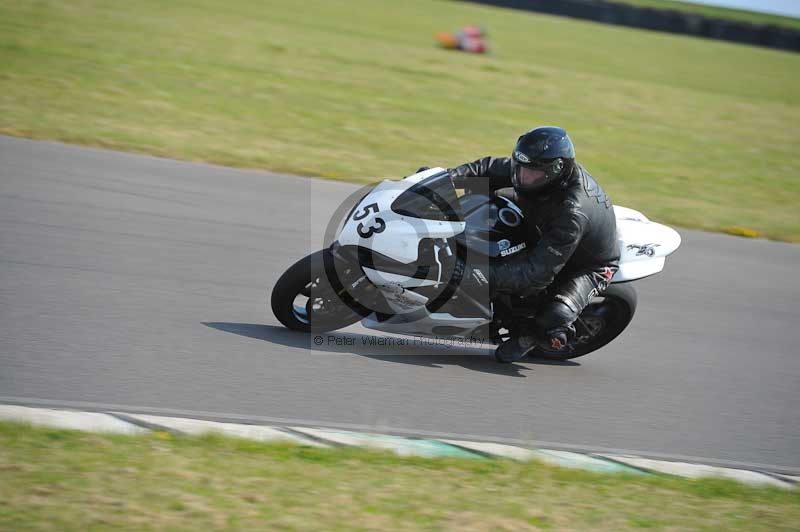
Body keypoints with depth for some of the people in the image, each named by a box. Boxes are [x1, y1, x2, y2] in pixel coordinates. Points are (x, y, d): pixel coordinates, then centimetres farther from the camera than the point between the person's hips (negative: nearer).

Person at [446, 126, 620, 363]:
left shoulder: (572, 214, -42)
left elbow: (540, 270, -43)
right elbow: (490, 169, -9)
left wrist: (490, 277, -51)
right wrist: (448, 177, -25)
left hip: (586, 267, -8)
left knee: (552, 327, -31)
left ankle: (528, 336, 4)